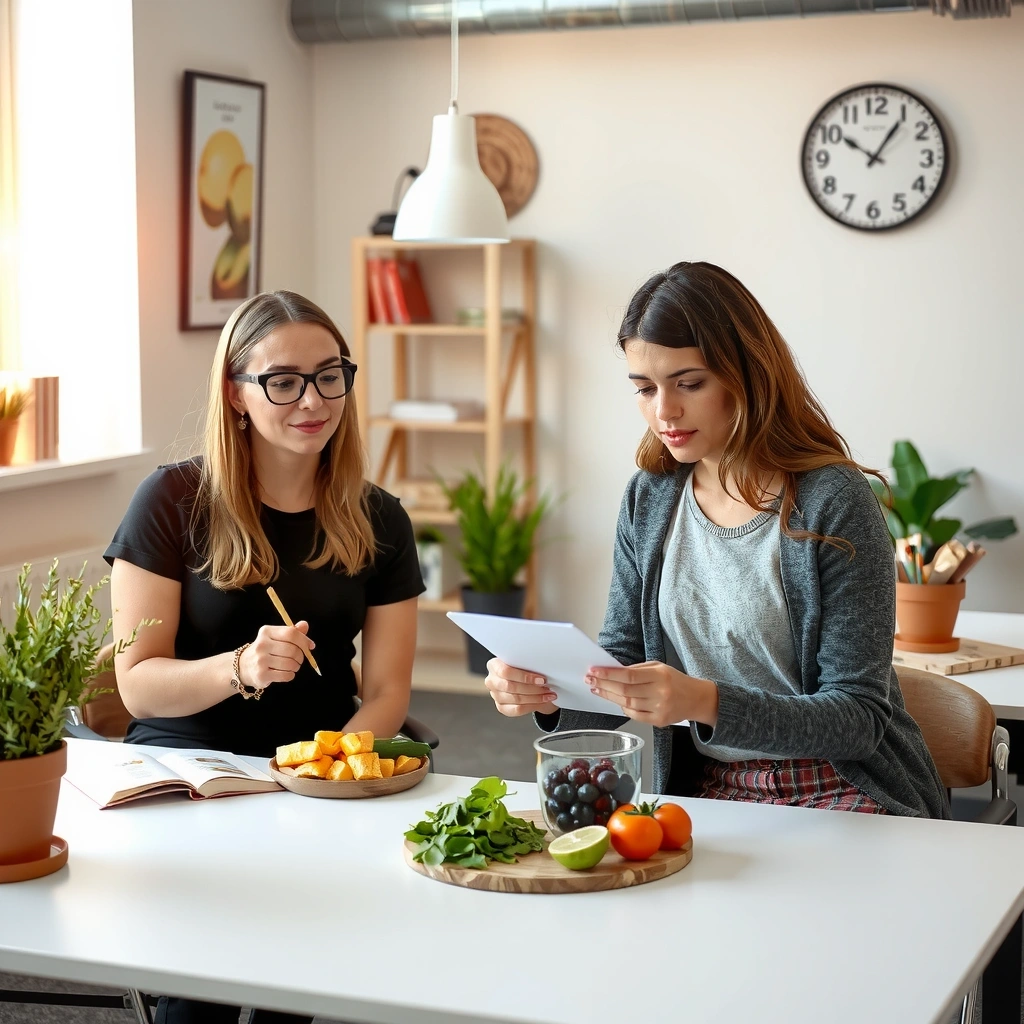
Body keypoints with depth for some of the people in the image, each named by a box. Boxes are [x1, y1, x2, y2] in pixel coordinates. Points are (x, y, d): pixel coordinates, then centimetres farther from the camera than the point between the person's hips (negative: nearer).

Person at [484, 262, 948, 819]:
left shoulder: (832, 502, -14)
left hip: (838, 791, -4)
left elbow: (859, 718, -15)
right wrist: (546, 692, -16)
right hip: (709, 792, 4)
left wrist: (705, 702, -30)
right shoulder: (649, 500, 3)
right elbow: (620, 659, 7)